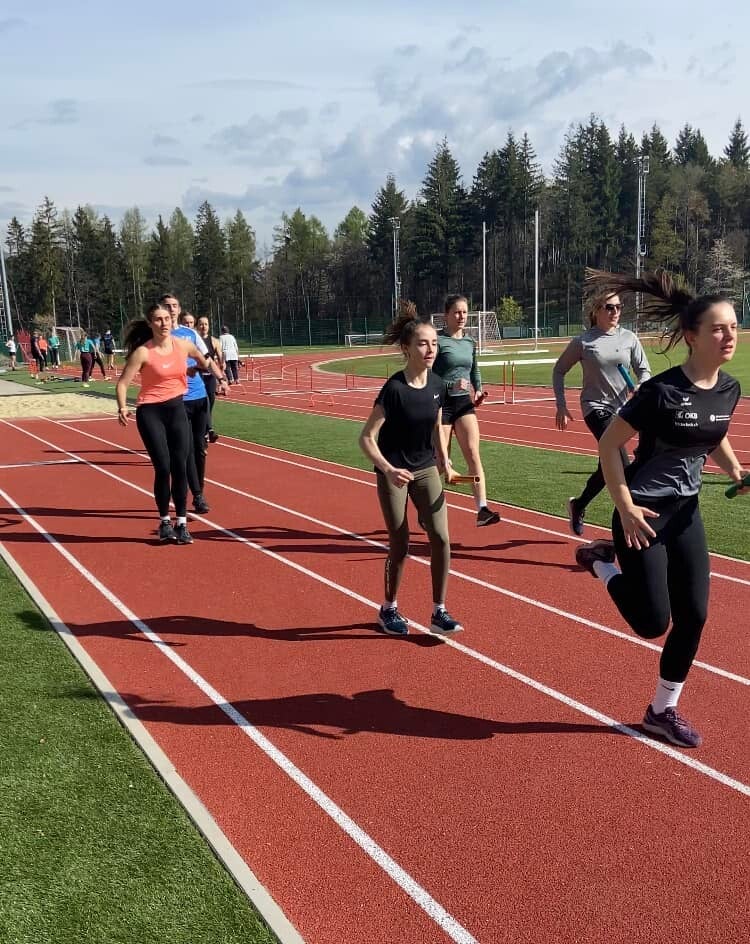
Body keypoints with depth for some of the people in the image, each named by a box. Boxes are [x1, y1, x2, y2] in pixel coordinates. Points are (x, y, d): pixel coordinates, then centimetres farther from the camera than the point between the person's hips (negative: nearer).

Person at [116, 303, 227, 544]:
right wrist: (122, 408, -26)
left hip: (176, 408, 4)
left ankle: (181, 523, 11)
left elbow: (204, 361, 22)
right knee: (163, 468, -8)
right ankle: (165, 522, 10)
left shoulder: (184, 345, 0)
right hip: (150, 412, -4)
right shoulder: (143, 352, -12)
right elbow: (123, 383, -12)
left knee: (180, 467, 0)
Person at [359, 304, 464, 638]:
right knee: (400, 545, 4)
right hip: (394, 473, -5)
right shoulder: (394, 389, -21)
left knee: (441, 538, -5)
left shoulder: (437, 385, -4)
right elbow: (366, 438, -21)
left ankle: (439, 612, 8)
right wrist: (388, 470, -33)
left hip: (426, 469, 5)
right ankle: (389, 609, 26)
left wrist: (444, 460, 5)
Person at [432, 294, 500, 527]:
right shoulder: (438, 340, -8)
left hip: (464, 403, 5)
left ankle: (482, 509, -13)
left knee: (473, 453, -9)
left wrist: (478, 390, 8)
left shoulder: (469, 342, 11)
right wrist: (451, 385, -23)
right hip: (441, 403, -5)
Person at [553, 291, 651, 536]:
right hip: (596, 408, -5)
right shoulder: (583, 341, -4)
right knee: (623, 466, -17)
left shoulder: (629, 338, 4)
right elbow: (559, 370, 6)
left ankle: (578, 506, 34)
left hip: (621, 408, 5)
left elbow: (643, 370, 9)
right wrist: (561, 406, 1)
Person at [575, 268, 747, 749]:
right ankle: (603, 562, 22)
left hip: (686, 512, 7)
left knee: (694, 616, 6)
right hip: (644, 512, -7)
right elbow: (609, 444, -16)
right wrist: (626, 508, -19)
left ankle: (663, 711, 23)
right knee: (654, 623, -5)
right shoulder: (662, 391, -22)